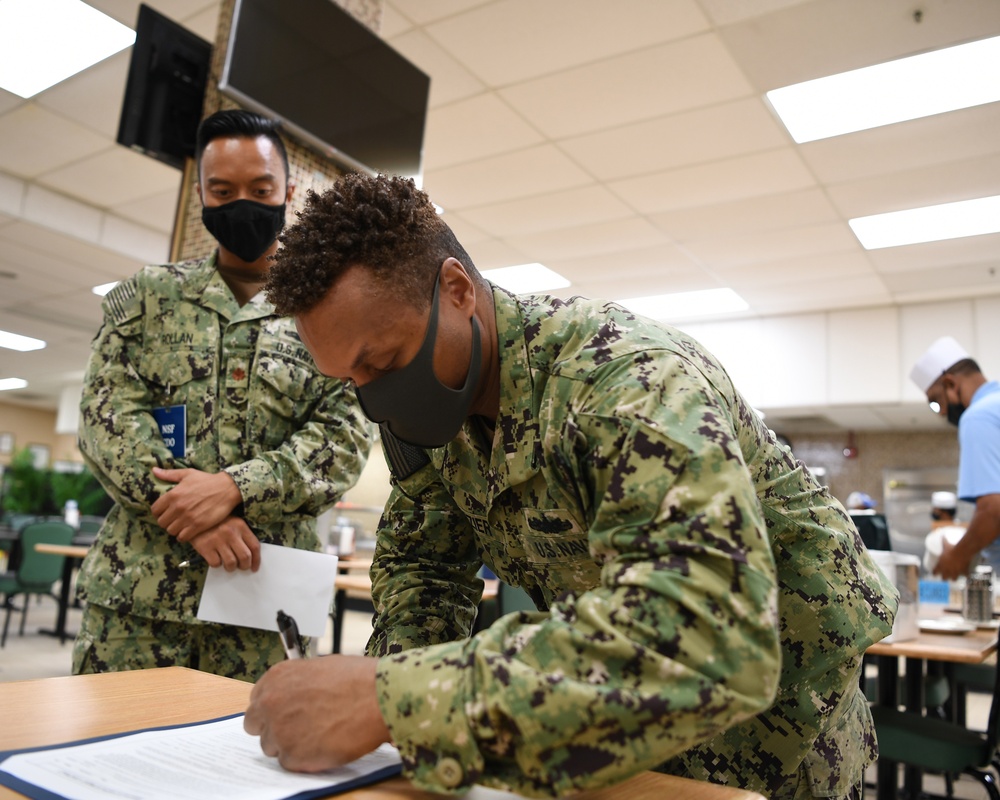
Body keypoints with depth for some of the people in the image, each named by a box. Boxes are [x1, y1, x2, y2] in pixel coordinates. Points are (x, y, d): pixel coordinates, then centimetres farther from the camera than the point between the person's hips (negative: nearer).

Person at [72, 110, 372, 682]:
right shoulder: (146, 296, 11)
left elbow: (347, 437, -3)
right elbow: (108, 411, 1)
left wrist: (234, 488, -17)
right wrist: (190, 510, -14)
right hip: (138, 587, 1)